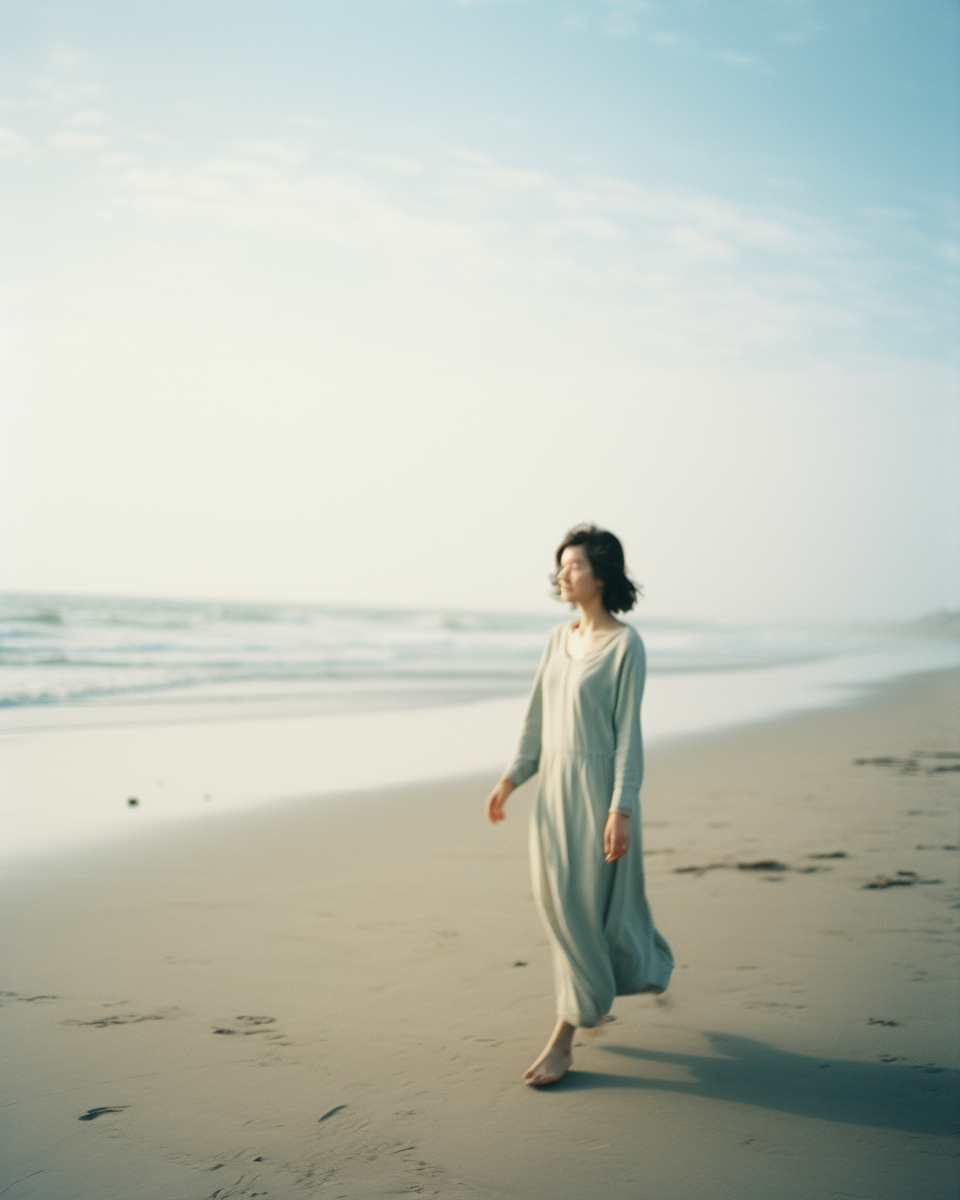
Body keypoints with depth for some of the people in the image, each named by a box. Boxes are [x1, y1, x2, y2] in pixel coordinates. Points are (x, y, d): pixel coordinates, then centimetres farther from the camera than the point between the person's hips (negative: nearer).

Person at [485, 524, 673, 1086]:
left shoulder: (625, 644, -10)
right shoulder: (561, 638, 9)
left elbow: (628, 730, -13)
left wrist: (621, 810, -17)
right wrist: (512, 778, 10)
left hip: (598, 788, -7)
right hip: (554, 787, 7)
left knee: (592, 907, -1)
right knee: (562, 905, 12)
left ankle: (564, 1037, 6)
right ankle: (597, 1000, 35)